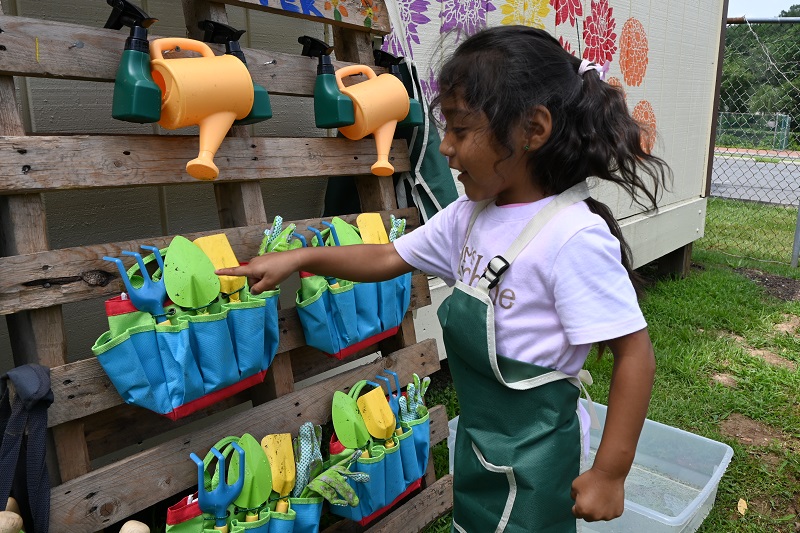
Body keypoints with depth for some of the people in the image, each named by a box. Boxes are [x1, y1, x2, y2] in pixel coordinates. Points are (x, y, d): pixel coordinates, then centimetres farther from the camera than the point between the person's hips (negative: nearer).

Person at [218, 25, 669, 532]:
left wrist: (609, 475, -16)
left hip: (534, 454, -7)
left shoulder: (574, 236, -27)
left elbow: (635, 354, -22)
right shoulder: (470, 214, -4)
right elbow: (388, 258, 5)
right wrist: (301, 258, -1)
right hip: (476, 436, 7)